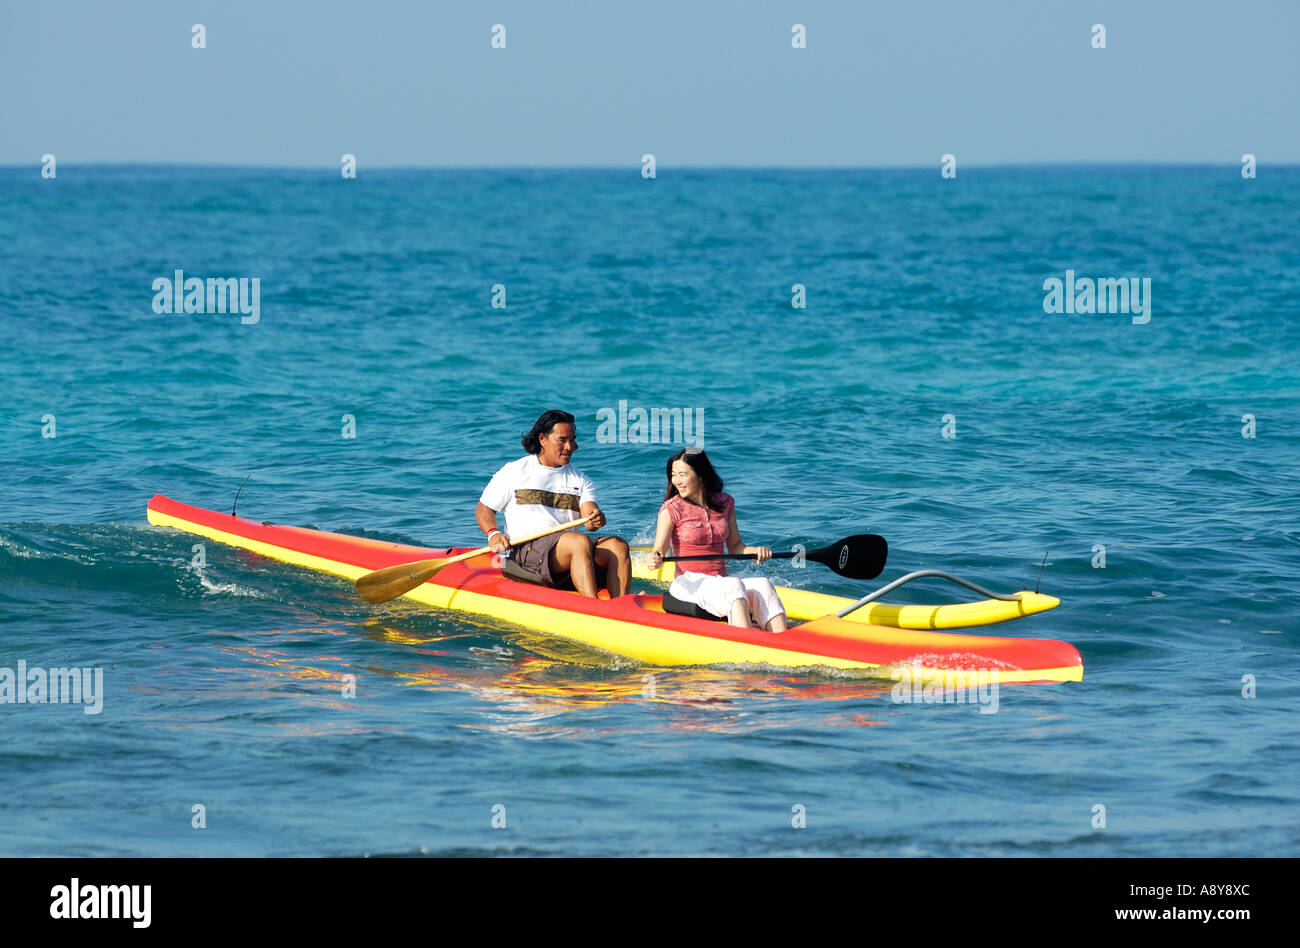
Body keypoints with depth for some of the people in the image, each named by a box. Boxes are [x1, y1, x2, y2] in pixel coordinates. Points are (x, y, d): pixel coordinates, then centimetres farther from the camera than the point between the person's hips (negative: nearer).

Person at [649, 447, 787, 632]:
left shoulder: (725, 503, 11)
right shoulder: (672, 508, -2)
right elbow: (659, 550, -9)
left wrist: (755, 551, -3)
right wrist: (654, 560, -33)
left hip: (721, 581, 4)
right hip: (688, 585, -4)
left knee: (763, 585, -26)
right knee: (734, 586, -34)